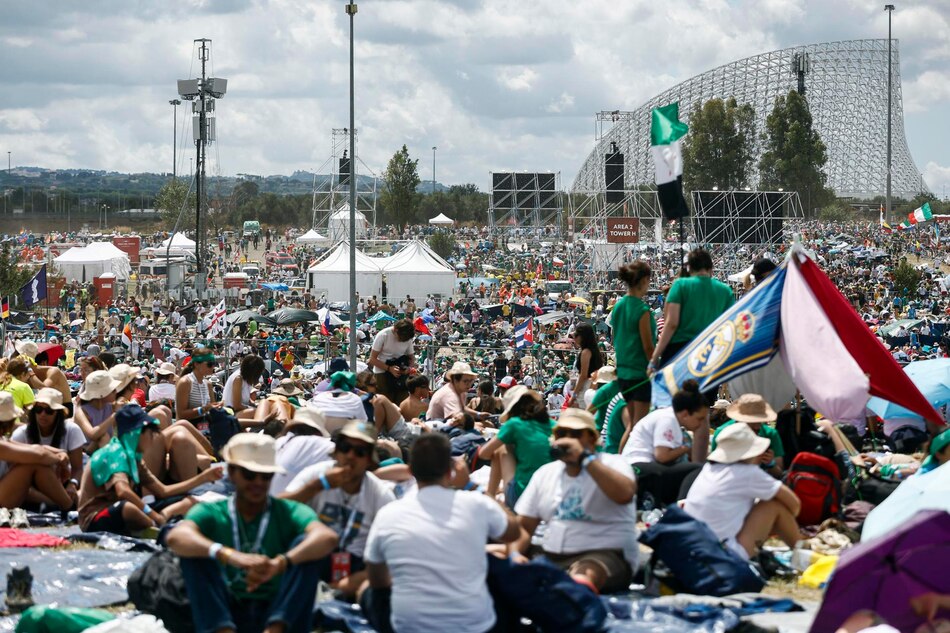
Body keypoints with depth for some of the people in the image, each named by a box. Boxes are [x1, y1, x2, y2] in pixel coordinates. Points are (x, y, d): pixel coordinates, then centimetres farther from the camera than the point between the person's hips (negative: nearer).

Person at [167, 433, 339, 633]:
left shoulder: (288, 512, 6)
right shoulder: (211, 513, 7)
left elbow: (327, 538, -17)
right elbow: (176, 538, -17)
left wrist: (280, 563, -36)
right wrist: (229, 555, -36)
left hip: (279, 615, 0)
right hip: (224, 614, 0)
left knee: (304, 544, -17)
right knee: (194, 552, -16)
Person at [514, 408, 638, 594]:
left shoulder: (612, 464, 3)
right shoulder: (545, 473, 18)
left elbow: (625, 494, -21)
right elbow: (524, 527, 17)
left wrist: (584, 457, -20)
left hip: (604, 555, -7)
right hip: (550, 556, 7)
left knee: (584, 572, -43)